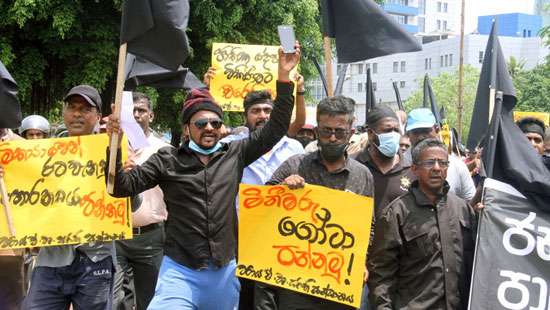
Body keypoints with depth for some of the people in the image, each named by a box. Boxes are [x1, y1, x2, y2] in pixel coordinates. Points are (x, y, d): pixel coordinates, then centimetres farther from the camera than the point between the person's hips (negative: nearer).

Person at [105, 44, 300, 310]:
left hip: (224, 272, 3)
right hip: (180, 272, -2)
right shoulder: (167, 160, 0)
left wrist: (284, 78, -4)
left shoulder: (235, 154, 5)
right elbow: (122, 187, -3)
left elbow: (275, 129, 4)